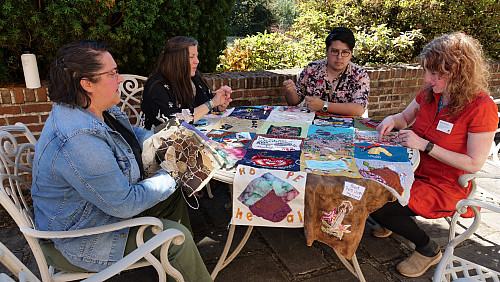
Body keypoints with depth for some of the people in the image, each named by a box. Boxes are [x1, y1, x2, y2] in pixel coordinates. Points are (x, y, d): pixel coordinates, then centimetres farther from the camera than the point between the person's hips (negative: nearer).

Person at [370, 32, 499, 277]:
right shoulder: (430, 92, -3)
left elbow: (474, 164, -21)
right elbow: (406, 117, 15)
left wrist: (425, 145, -26)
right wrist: (391, 120, -10)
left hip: (445, 186, -6)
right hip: (415, 170, 7)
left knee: (380, 207, -21)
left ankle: (428, 250, 8)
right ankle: (393, 221, 22)